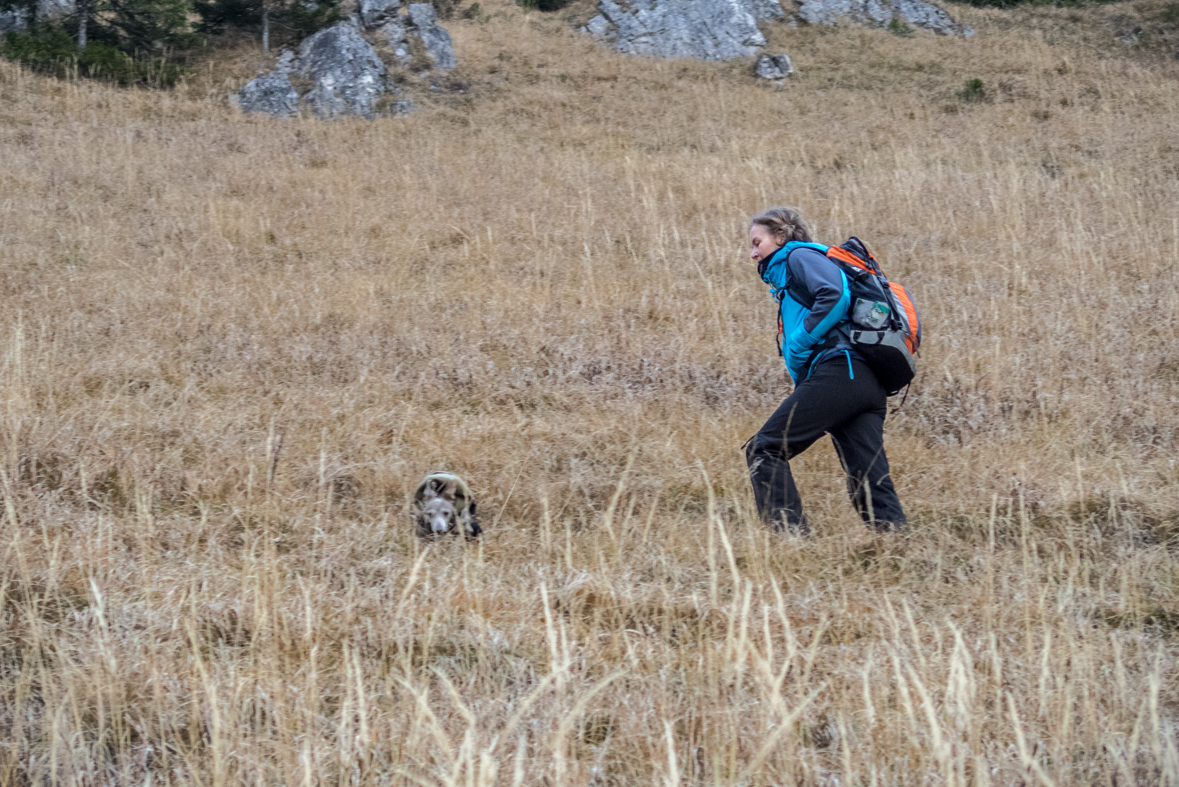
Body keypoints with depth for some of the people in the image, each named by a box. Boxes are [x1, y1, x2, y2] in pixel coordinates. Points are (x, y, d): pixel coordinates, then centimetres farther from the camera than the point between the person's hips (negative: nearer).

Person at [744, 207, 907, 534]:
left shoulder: (800, 256, 7)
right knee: (870, 481, 1)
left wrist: (797, 345, -10)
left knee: (765, 449, -6)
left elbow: (835, 294, -13)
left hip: (839, 371, -9)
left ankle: (791, 533, -16)